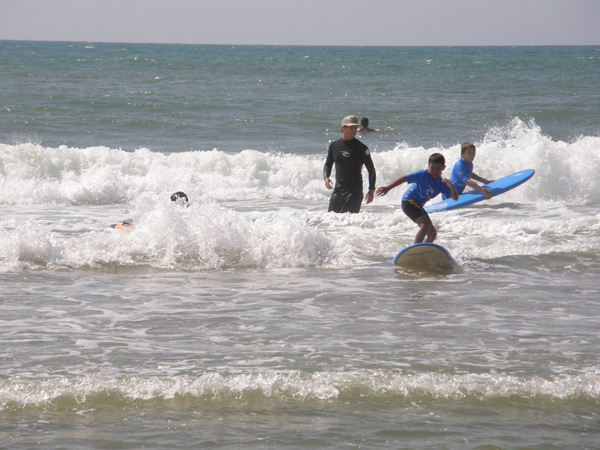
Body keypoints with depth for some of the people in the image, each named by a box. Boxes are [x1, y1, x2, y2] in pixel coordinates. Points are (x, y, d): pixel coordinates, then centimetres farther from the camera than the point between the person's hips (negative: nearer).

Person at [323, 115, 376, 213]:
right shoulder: (334, 146, 9)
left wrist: (371, 190, -10)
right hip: (338, 190, 5)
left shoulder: (361, 148, -4)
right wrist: (326, 178, -2)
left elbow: (371, 169, -2)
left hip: (354, 190, -5)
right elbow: (327, 165, 20)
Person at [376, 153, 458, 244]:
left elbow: (455, 198, -5)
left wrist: (450, 186, -25)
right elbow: (404, 179, -18)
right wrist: (387, 188, -23)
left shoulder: (441, 183, -1)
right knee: (426, 225, -28)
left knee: (432, 233, 12)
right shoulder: (423, 175, -17)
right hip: (409, 201, -8)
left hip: (418, 205, 8)